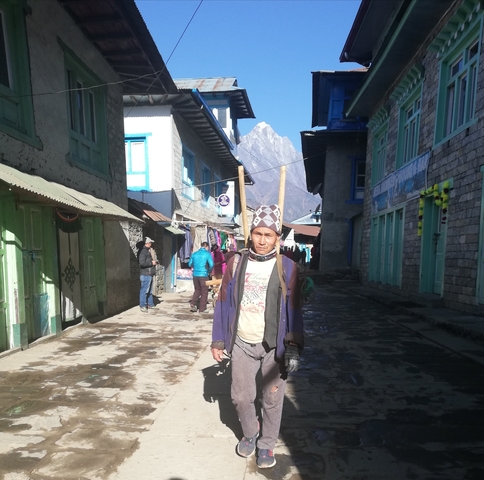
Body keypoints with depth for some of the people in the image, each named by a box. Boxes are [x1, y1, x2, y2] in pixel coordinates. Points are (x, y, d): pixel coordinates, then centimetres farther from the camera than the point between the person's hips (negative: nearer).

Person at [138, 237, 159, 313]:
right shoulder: (143, 251, -14)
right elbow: (142, 263, -24)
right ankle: (142, 306, 2)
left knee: (149, 290, 16)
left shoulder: (148, 251, 18)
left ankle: (150, 304, 25)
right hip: (145, 274, -10)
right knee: (144, 290, -4)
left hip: (150, 274, 10)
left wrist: (154, 261, 10)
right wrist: (151, 263, -16)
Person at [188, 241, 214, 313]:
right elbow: (211, 264, -16)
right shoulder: (207, 254, -6)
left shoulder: (194, 254, 8)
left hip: (195, 275, 4)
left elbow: (190, 264, 14)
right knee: (204, 292, 8)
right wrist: (209, 271, 2)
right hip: (204, 275, -4)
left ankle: (193, 304, 5)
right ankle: (202, 309, 12)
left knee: (197, 290, 22)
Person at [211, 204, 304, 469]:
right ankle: (250, 434, 43)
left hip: (274, 345, -2)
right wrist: (218, 340, 2)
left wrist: (293, 345, -14)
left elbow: (294, 309, -5)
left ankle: (267, 444, 36)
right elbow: (223, 303, 1)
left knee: (272, 399, 11)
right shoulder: (236, 262, -3)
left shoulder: (286, 266, -7)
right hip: (242, 343, 2)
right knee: (240, 396, 14)